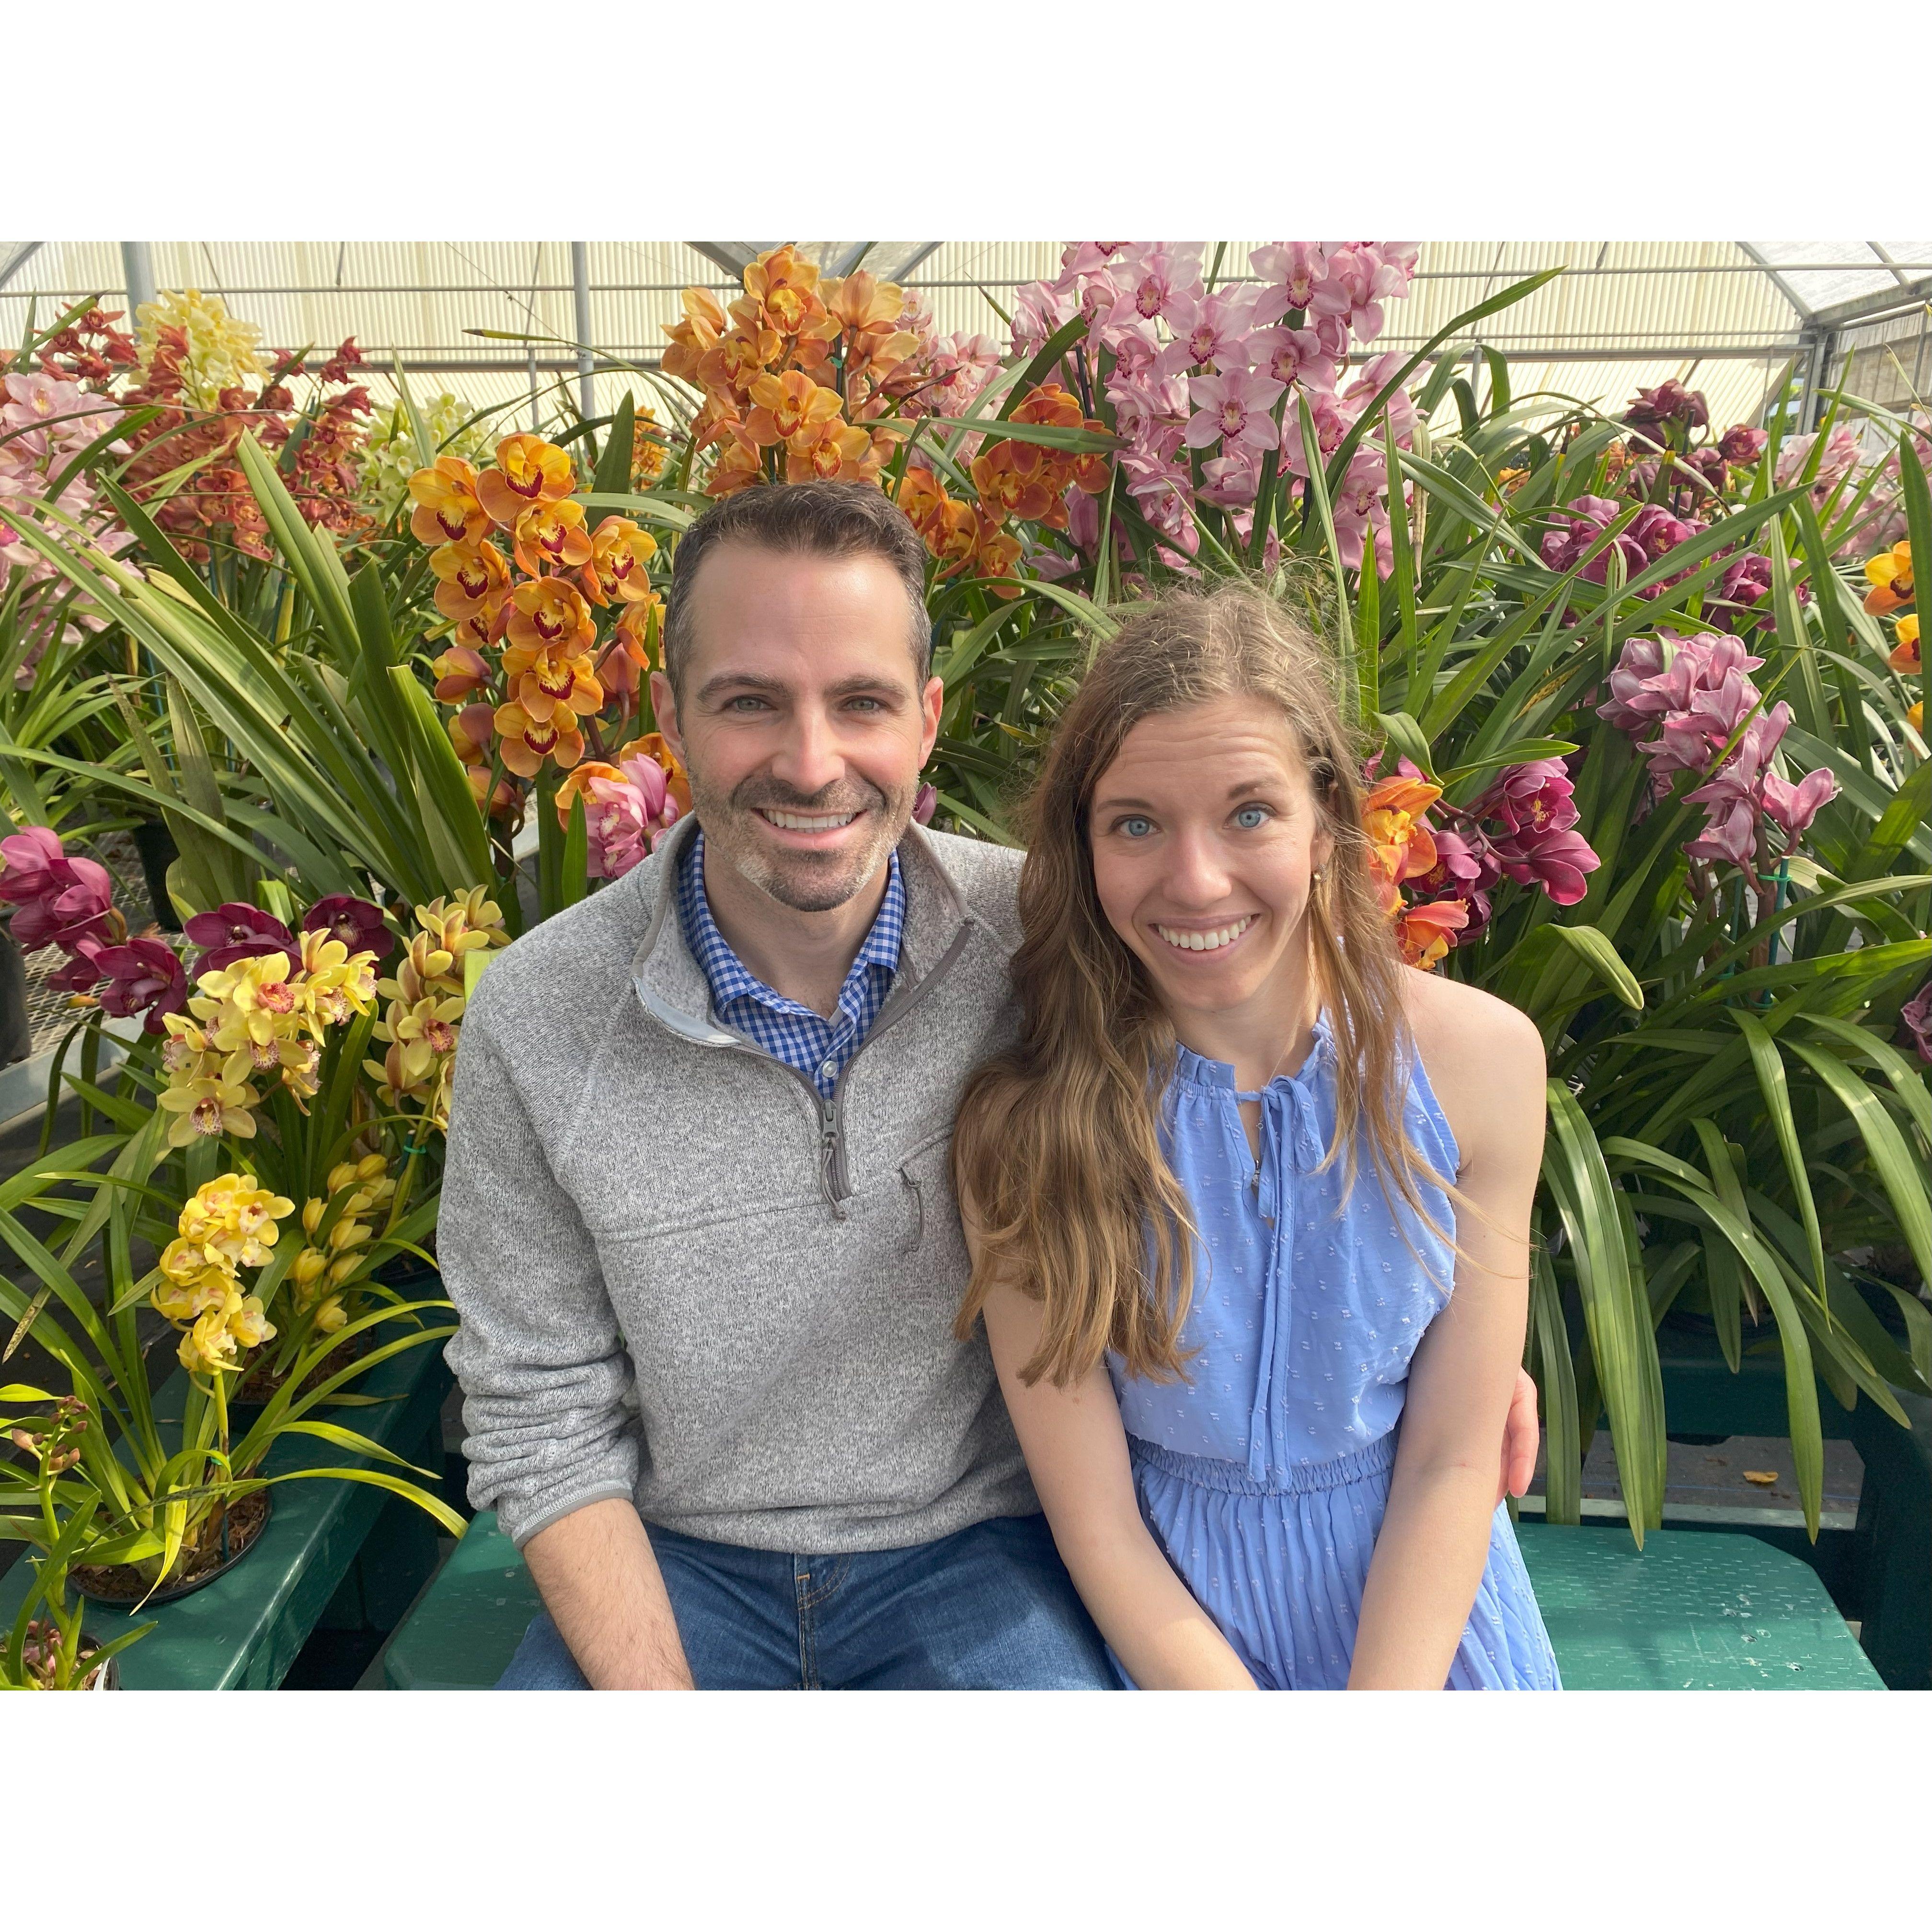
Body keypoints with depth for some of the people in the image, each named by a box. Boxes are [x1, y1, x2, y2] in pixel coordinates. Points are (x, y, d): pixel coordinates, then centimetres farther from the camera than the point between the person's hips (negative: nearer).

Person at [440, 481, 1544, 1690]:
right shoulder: (535, 1020, -13)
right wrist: (658, 1710, -13)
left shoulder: (1044, 939, -14)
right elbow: (545, 1421, -6)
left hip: (973, 1545, 0)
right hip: (677, 1560, 1)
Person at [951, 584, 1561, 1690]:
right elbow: (1096, 1525, -11)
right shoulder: (1024, 1120, -16)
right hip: (1174, 1624, -1)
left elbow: (1453, 1461, -7)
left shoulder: (1481, 1058, -12)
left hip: (1418, 1604, 1)